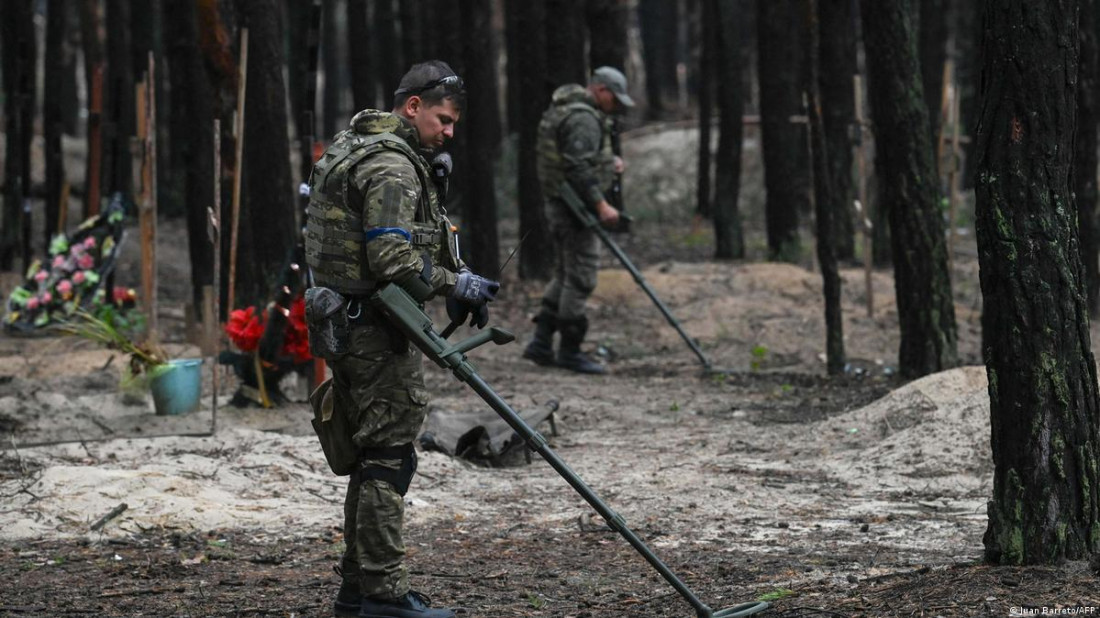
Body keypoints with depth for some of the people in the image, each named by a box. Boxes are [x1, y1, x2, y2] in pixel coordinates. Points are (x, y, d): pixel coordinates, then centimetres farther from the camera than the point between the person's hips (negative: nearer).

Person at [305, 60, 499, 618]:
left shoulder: (352, 147, 18)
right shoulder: (390, 165, -15)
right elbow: (394, 262, -23)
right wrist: (455, 285, -11)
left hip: (346, 322, 11)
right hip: (377, 333, -11)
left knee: (373, 457, 15)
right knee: (389, 458, -8)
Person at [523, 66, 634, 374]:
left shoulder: (563, 110, 17)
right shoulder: (583, 119, -17)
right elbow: (579, 167, -25)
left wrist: (610, 162, 13)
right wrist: (601, 205, -25)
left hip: (559, 204, 11)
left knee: (565, 275, 15)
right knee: (580, 277, -5)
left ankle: (541, 342, 13)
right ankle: (570, 351, -1)